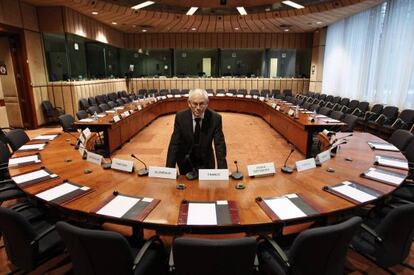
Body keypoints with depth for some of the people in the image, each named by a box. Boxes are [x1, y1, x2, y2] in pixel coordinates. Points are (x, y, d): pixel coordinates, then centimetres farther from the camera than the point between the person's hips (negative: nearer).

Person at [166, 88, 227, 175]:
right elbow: (174, 144, -16)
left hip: (206, 162, 0)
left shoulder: (215, 118, -18)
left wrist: (222, 171, -29)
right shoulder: (180, 116, -17)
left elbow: (220, 145, -18)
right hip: (185, 160, 1)